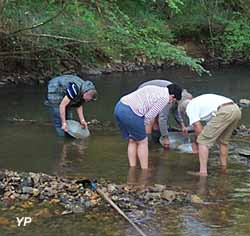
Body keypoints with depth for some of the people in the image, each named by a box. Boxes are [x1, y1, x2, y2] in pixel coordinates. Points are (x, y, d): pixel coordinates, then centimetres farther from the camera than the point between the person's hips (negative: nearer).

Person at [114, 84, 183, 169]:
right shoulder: (164, 98, -1)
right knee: (142, 142, 8)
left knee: (132, 141, 19)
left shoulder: (154, 89, 25)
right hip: (130, 113, -9)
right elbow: (149, 116, -4)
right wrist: (140, 128, 10)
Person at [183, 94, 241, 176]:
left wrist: (196, 142, 23)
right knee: (223, 141, 27)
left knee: (203, 141, -1)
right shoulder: (201, 100, 37)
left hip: (224, 112, -9)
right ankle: (223, 169, 30)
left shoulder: (190, 107, 13)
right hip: (236, 109, 9)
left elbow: (198, 127, 6)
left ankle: (203, 172, -8)